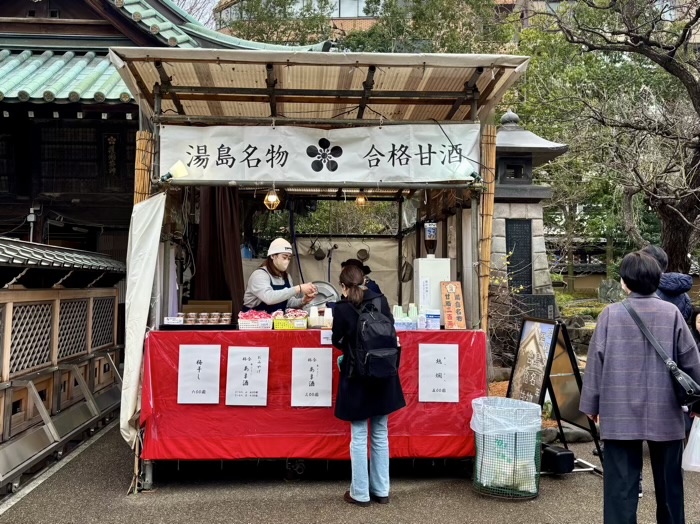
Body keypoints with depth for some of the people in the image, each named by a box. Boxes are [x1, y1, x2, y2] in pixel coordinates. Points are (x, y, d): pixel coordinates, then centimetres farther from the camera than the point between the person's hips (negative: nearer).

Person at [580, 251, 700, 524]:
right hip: (665, 413, 2)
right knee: (669, 482, 19)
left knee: (620, 484, 3)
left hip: (620, 414, -1)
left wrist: (592, 405, 6)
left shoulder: (611, 313, -6)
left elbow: (596, 361, -4)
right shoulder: (671, 313, -3)